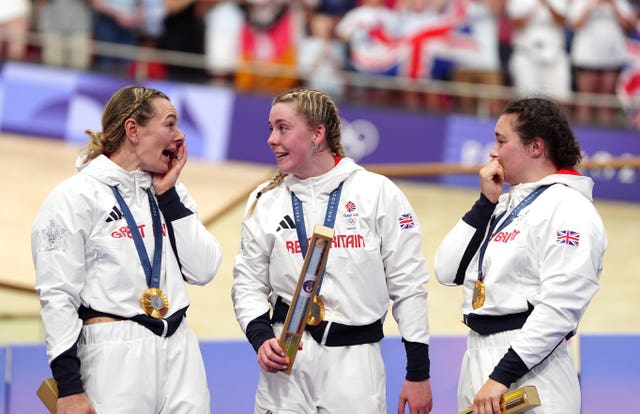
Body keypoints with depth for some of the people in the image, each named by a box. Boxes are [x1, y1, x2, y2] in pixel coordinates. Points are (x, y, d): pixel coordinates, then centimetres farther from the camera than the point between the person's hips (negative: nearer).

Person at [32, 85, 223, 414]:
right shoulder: (76, 196, -4)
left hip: (180, 350, 6)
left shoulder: (168, 193, 14)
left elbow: (203, 271, 5)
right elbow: (57, 294, -8)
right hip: (117, 357, -6)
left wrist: (169, 196, 1)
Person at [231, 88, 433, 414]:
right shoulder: (266, 201, 6)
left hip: (355, 361, -2)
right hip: (287, 360, 2)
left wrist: (418, 373, 0)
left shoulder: (377, 192, -3)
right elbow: (248, 283, 11)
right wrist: (261, 337, -8)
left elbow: (408, 285, 0)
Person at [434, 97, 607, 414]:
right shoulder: (505, 206, 17)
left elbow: (559, 308, -19)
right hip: (479, 361, 9)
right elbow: (448, 272, 11)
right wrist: (485, 201, 4)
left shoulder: (568, 208, -10)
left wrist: (503, 375, -22)